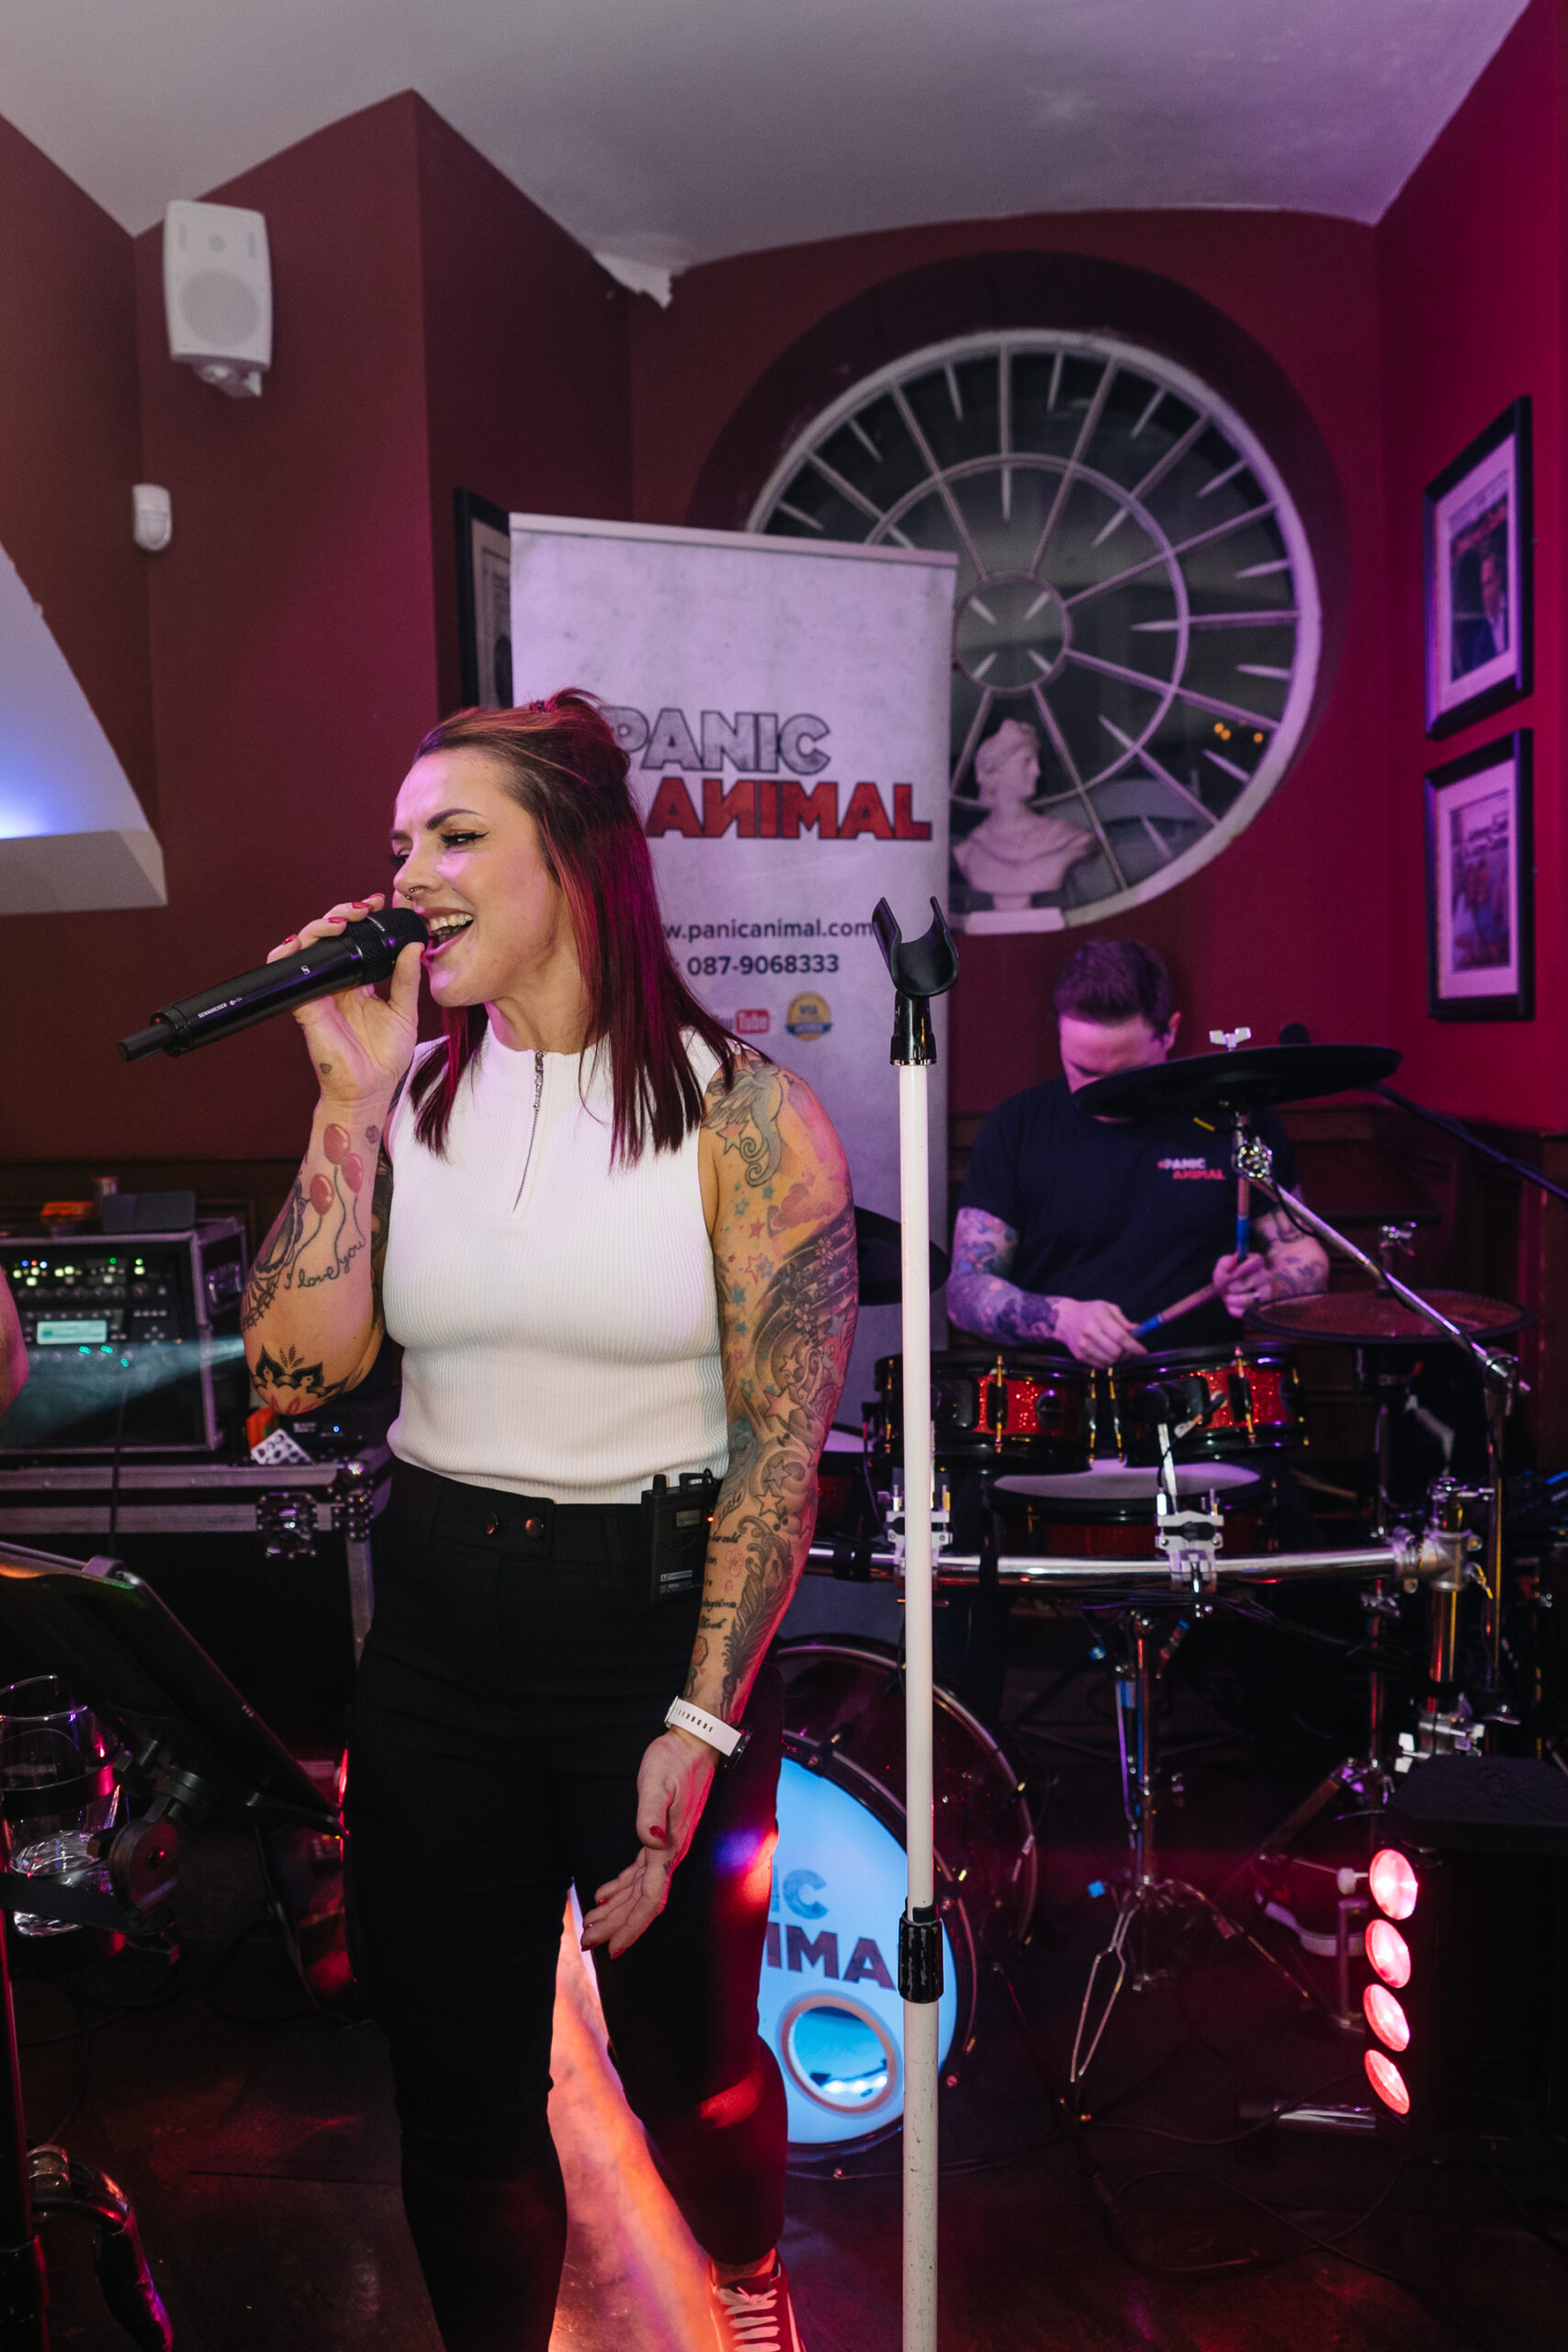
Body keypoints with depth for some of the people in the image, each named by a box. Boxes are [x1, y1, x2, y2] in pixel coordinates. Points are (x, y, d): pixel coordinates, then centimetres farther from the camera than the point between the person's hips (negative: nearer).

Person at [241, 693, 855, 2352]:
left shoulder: (742, 1116, -11)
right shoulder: (407, 1097, 0)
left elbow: (782, 1449, -12)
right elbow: (294, 1371, -10)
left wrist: (699, 1728, -15)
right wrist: (352, 1097, -15)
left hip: (657, 1615, -3)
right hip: (435, 1626, 3)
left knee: (685, 2059, 18)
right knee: (458, 2088, 14)